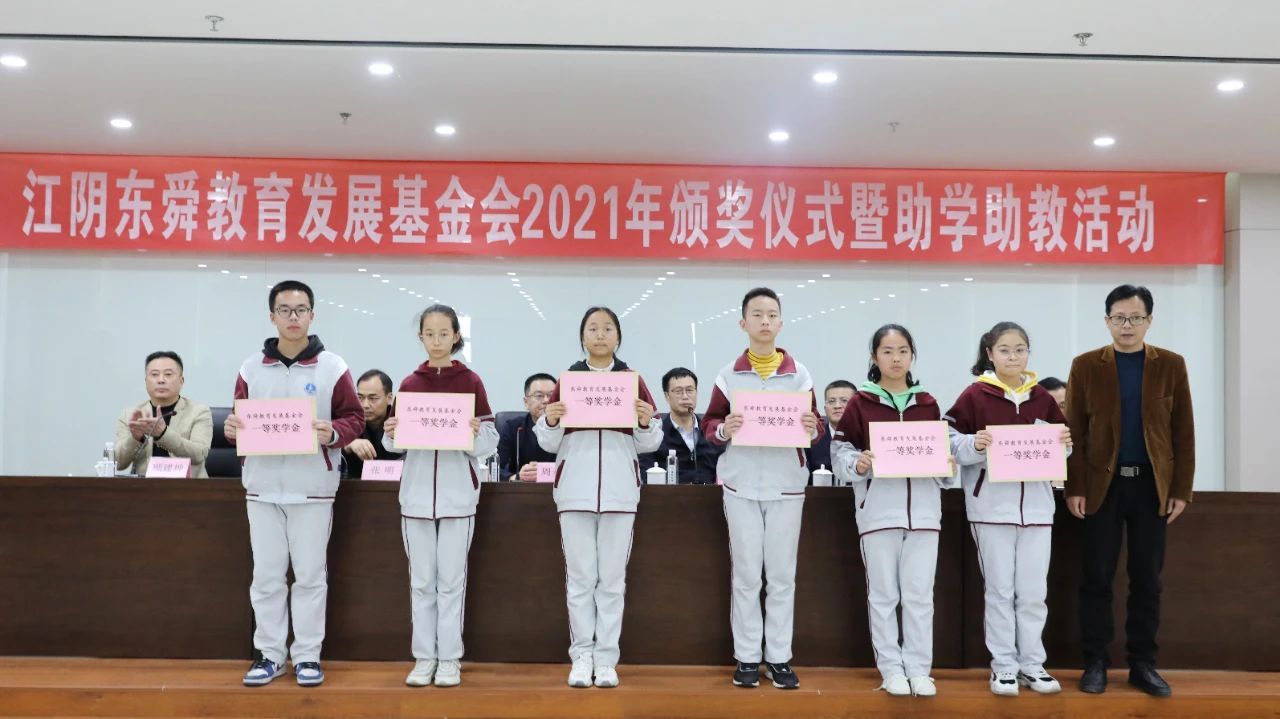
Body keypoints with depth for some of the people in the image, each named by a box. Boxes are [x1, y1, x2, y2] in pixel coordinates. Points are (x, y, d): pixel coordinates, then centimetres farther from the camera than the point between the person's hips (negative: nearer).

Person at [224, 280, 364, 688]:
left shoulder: (332, 367, 0)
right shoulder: (251, 368, 8)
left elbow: (354, 418, 1)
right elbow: (241, 420, 13)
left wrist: (333, 433, -19)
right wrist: (232, 430, -8)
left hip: (313, 488, -2)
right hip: (263, 487, 2)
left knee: (310, 574, 4)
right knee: (266, 575, 8)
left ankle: (307, 654, 15)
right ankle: (270, 653, 20)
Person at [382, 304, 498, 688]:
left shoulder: (471, 382, 0)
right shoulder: (409, 384, 7)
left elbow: (491, 441, -1)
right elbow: (394, 443, 9)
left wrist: (474, 433, -21)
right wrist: (391, 433, -12)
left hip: (457, 492, -2)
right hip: (416, 491, 2)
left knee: (451, 579, 3)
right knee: (421, 580, 7)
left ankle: (449, 658, 13)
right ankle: (424, 657, 17)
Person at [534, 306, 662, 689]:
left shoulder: (633, 381, 7)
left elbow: (648, 445, 7)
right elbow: (549, 443, 6)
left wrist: (647, 423, -12)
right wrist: (549, 420, -14)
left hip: (619, 489, 0)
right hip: (575, 489, 0)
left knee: (612, 577, 3)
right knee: (579, 576, 3)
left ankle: (606, 657, 11)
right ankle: (581, 656, 12)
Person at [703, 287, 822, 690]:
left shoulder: (799, 376, 5)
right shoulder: (729, 375, 3)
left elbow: (815, 428, 7)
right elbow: (709, 424, 4)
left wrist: (813, 429, -15)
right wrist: (723, 430, -17)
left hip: (786, 485, 1)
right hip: (741, 486, -1)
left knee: (782, 575, 5)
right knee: (745, 574, 5)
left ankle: (779, 658, 16)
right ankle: (746, 658, 14)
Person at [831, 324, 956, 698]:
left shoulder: (928, 404, 10)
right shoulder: (860, 403, 1)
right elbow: (840, 451, 0)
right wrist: (857, 464, -18)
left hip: (922, 509, 2)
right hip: (878, 510, -2)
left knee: (920, 594, 6)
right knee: (884, 593, 6)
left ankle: (919, 668, 18)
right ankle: (891, 668, 17)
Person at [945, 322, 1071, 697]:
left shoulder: (1042, 397, 7)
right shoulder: (974, 395, -4)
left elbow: (1060, 446, 14)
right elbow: (952, 443, -5)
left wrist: (1064, 443, -8)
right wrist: (975, 445, -23)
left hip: (1036, 505, 3)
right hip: (991, 506, -3)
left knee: (1034, 592, 8)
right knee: (1000, 590, 6)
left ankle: (1032, 664, 21)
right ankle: (1003, 666, 16)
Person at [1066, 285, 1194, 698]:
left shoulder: (1171, 365, 4)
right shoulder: (1086, 366, 1)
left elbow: (1183, 432, 4)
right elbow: (1073, 431, -1)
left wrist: (1181, 489, -1)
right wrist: (1074, 488, -7)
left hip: (1152, 486, 1)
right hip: (1102, 485, -1)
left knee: (1147, 579, 7)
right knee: (1097, 577, 3)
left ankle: (1142, 664, 18)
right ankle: (1095, 662, 12)